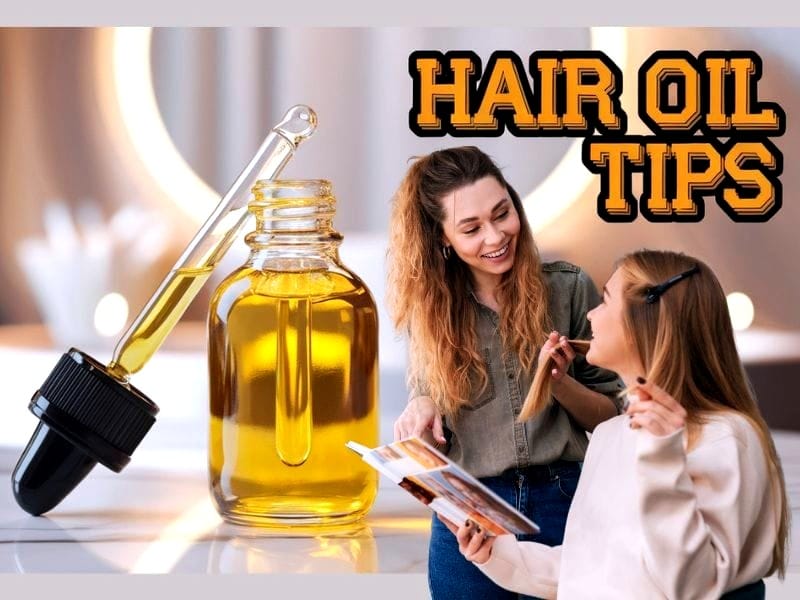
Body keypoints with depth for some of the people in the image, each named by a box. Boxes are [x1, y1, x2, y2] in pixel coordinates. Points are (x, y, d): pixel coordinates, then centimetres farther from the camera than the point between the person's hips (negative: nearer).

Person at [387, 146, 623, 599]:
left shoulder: (569, 289, -4)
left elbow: (610, 416, 3)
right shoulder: (431, 307, 3)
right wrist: (422, 407, -10)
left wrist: (560, 382, -15)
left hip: (561, 504, -1)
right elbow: (432, 432, 11)